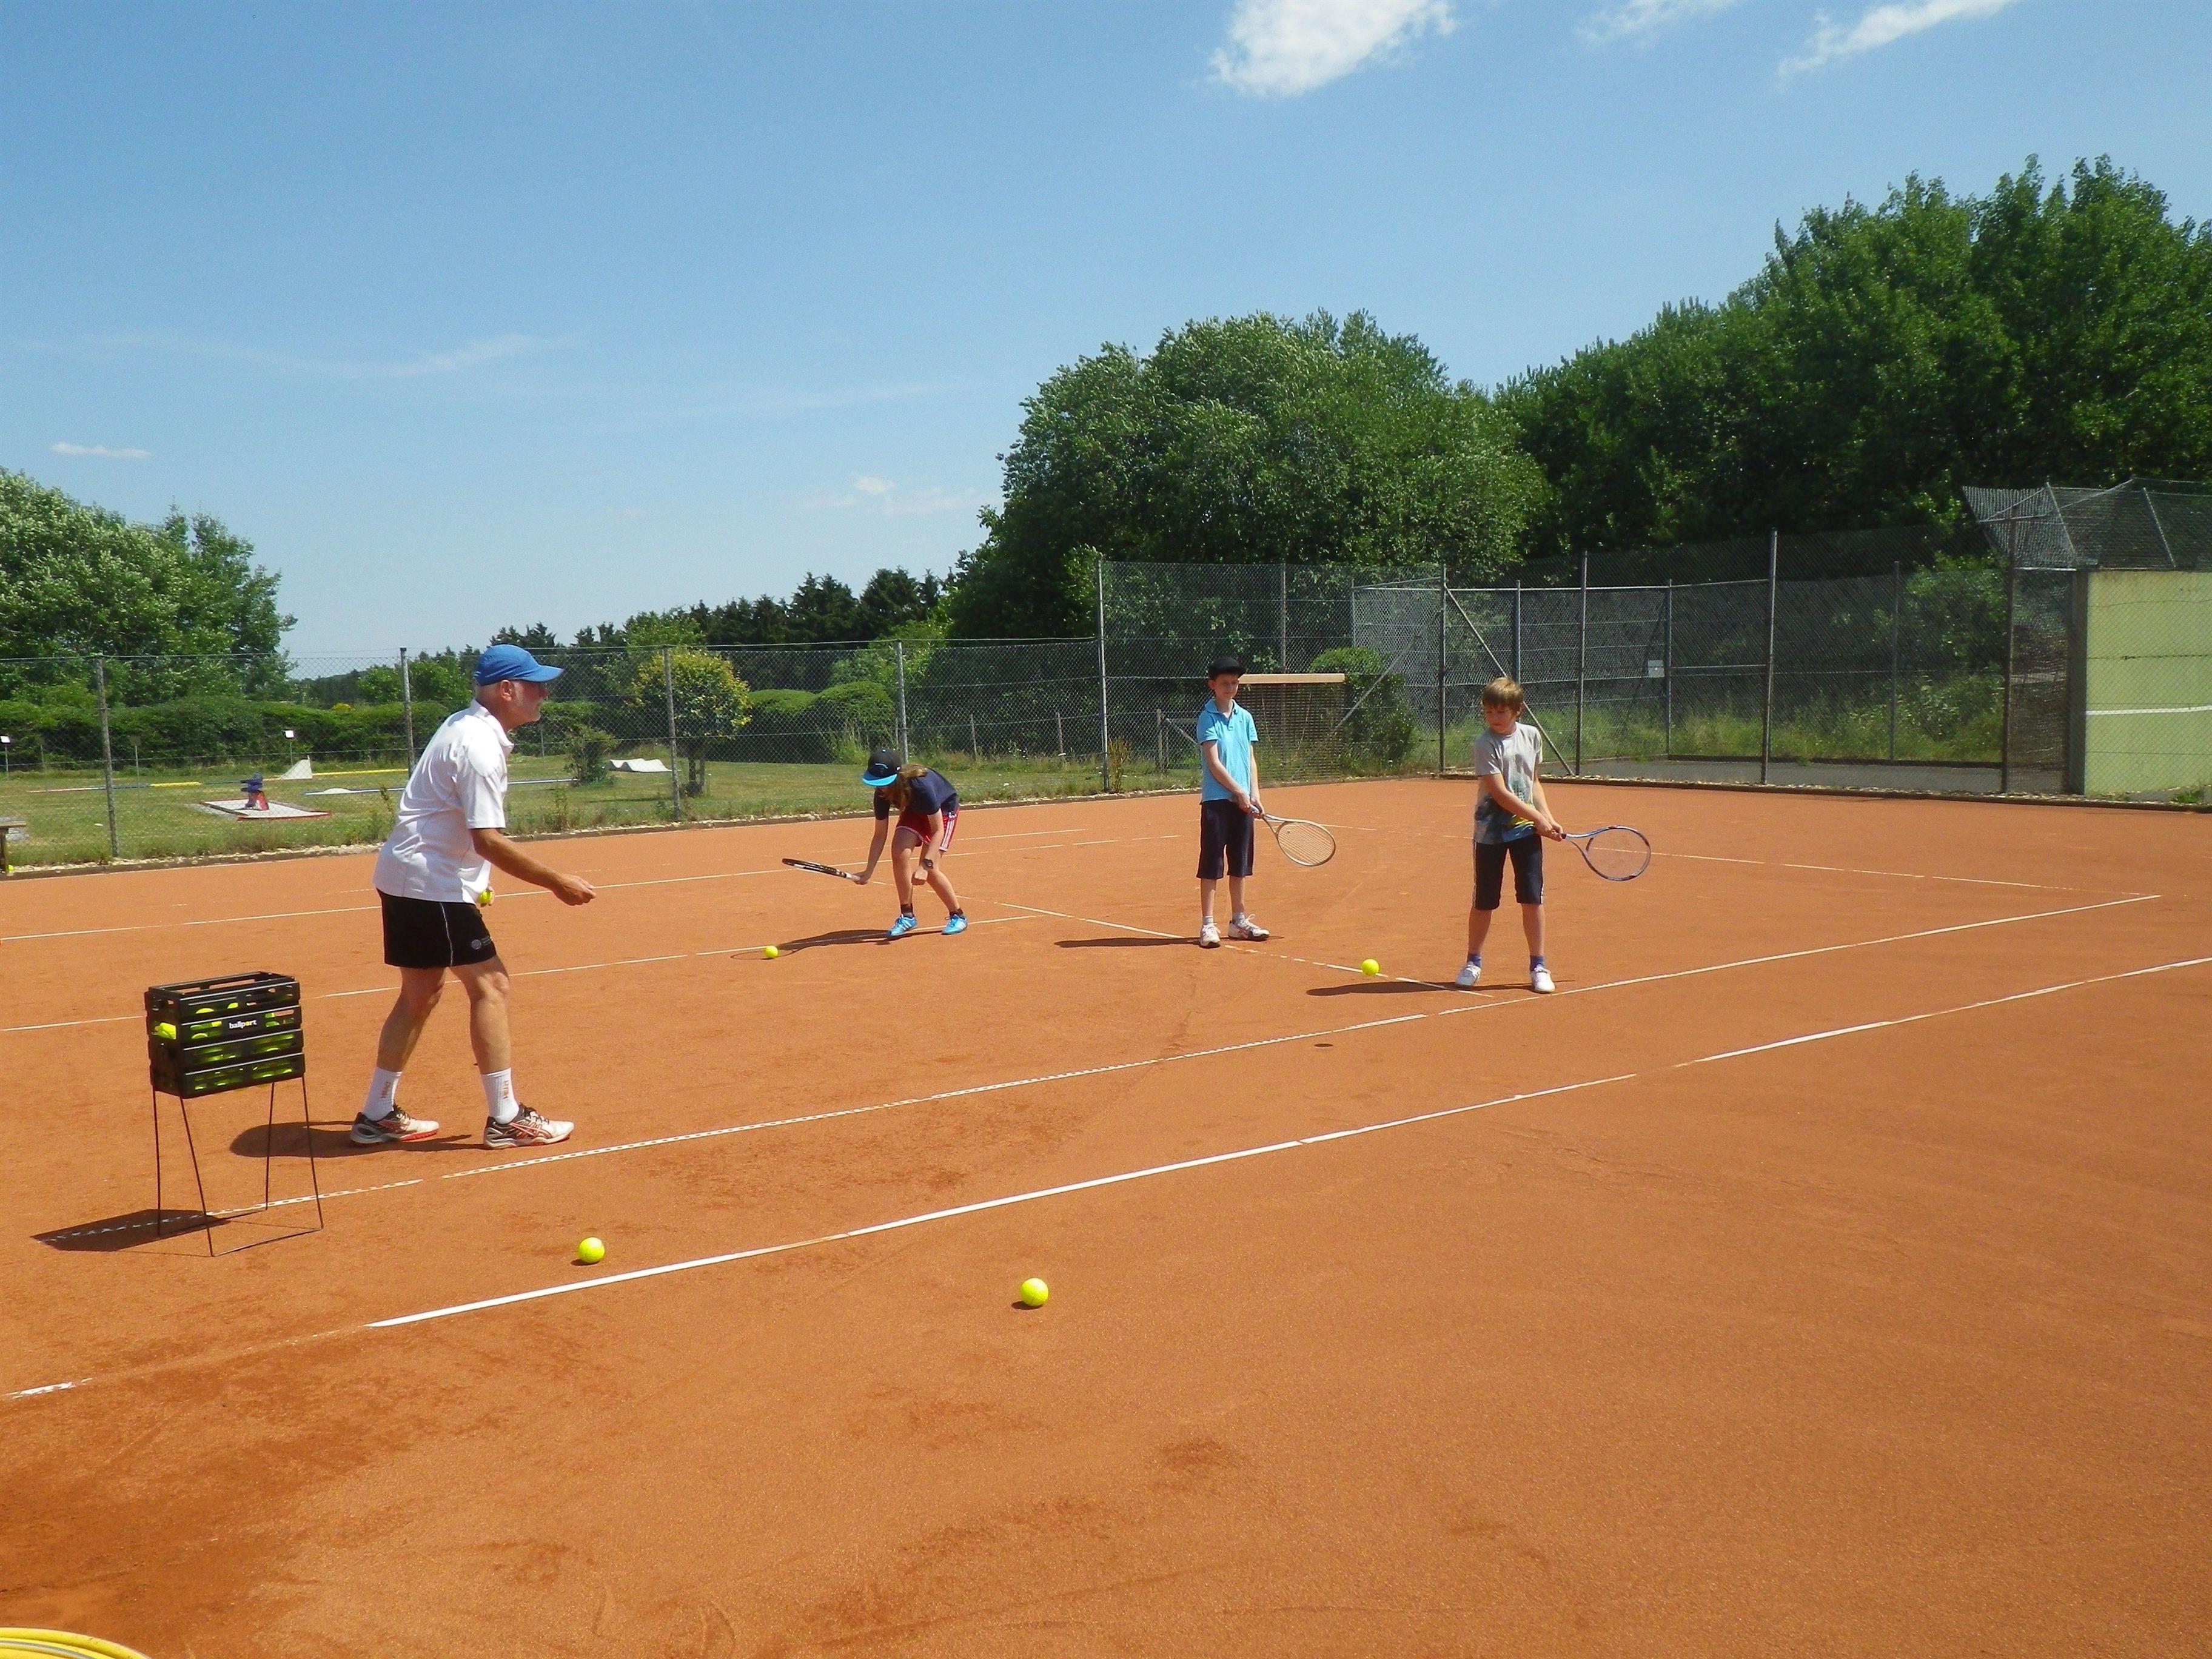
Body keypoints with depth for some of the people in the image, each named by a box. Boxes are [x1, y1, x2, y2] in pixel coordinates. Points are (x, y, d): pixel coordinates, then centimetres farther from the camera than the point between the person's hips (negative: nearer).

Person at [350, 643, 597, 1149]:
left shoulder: (465, 727, 12)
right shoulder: (480, 747, -19)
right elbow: (488, 840, -25)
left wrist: (474, 880, 22)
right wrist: (556, 882, -20)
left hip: (404, 877, 10)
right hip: (431, 884, -10)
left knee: (421, 992, 15)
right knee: (490, 984, -7)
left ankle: (377, 1115, 21)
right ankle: (505, 1119, -4)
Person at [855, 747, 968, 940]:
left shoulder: (921, 785, -40)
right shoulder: (882, 793, -23)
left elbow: (938, 830, -34)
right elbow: (880, 835, -12)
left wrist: (926, 865, -42)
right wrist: (869, 872, -19)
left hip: (945, 809, -5)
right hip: (915, 811, 5)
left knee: (931, 870, -17)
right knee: (899, 854, -18)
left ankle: (958, 916, 3)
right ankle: (907, 916, -3)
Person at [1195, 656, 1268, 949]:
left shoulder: (1244, 718, 12)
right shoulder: (1208, 718, -6)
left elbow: (1251, 758, 14)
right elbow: (1214, 763, -11)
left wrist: (1254, 792, 1)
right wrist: (1239, 792, -13)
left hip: (1243, 801, 6)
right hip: (1216, 800, -6)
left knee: (1239, 862, 11)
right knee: (1211, 863, -3)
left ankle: (1239, 921, 19)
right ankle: (1207, 925, 1)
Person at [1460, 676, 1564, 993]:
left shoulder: (1532, 737, 3)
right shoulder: (1485, 743, -12)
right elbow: (1500, 792, -17)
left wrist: (1549, 818, 4)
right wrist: (1539, 819, -16)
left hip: (1527, 829, 3)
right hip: (1490, 832, -3)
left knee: (1533, 898, 1)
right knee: (1484, 902, 5)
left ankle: (1538, 966, 12)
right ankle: (1473, 963, 23)